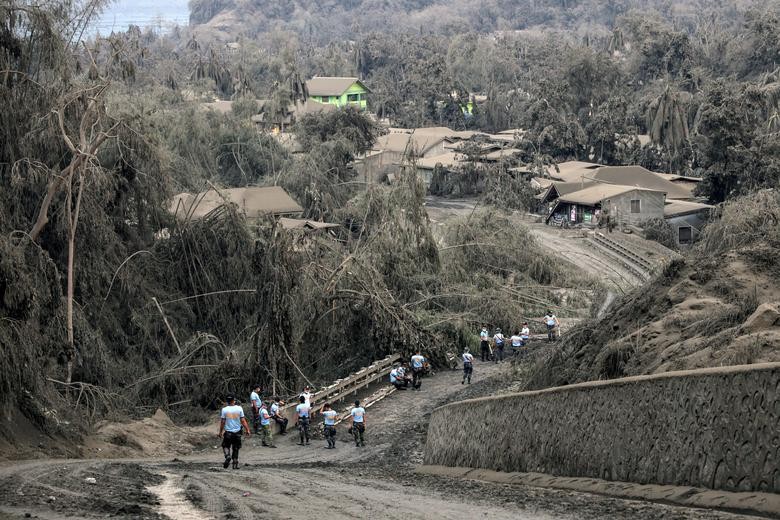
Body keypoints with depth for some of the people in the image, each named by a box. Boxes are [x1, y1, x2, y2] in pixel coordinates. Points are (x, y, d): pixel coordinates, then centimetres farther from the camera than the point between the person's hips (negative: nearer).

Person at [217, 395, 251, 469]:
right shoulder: (239, 408, -4)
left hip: (228, 432, -1)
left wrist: (220, 432, 7)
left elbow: (222, 422, -3)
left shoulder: (224, 410, -6)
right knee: (235, 448, 12)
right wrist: (247, 430, 2)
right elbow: (243, 420, -4)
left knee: (226, 446, 13)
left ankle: (228, 456, -16)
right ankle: (235, 464, 11)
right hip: (237, 432, 1)